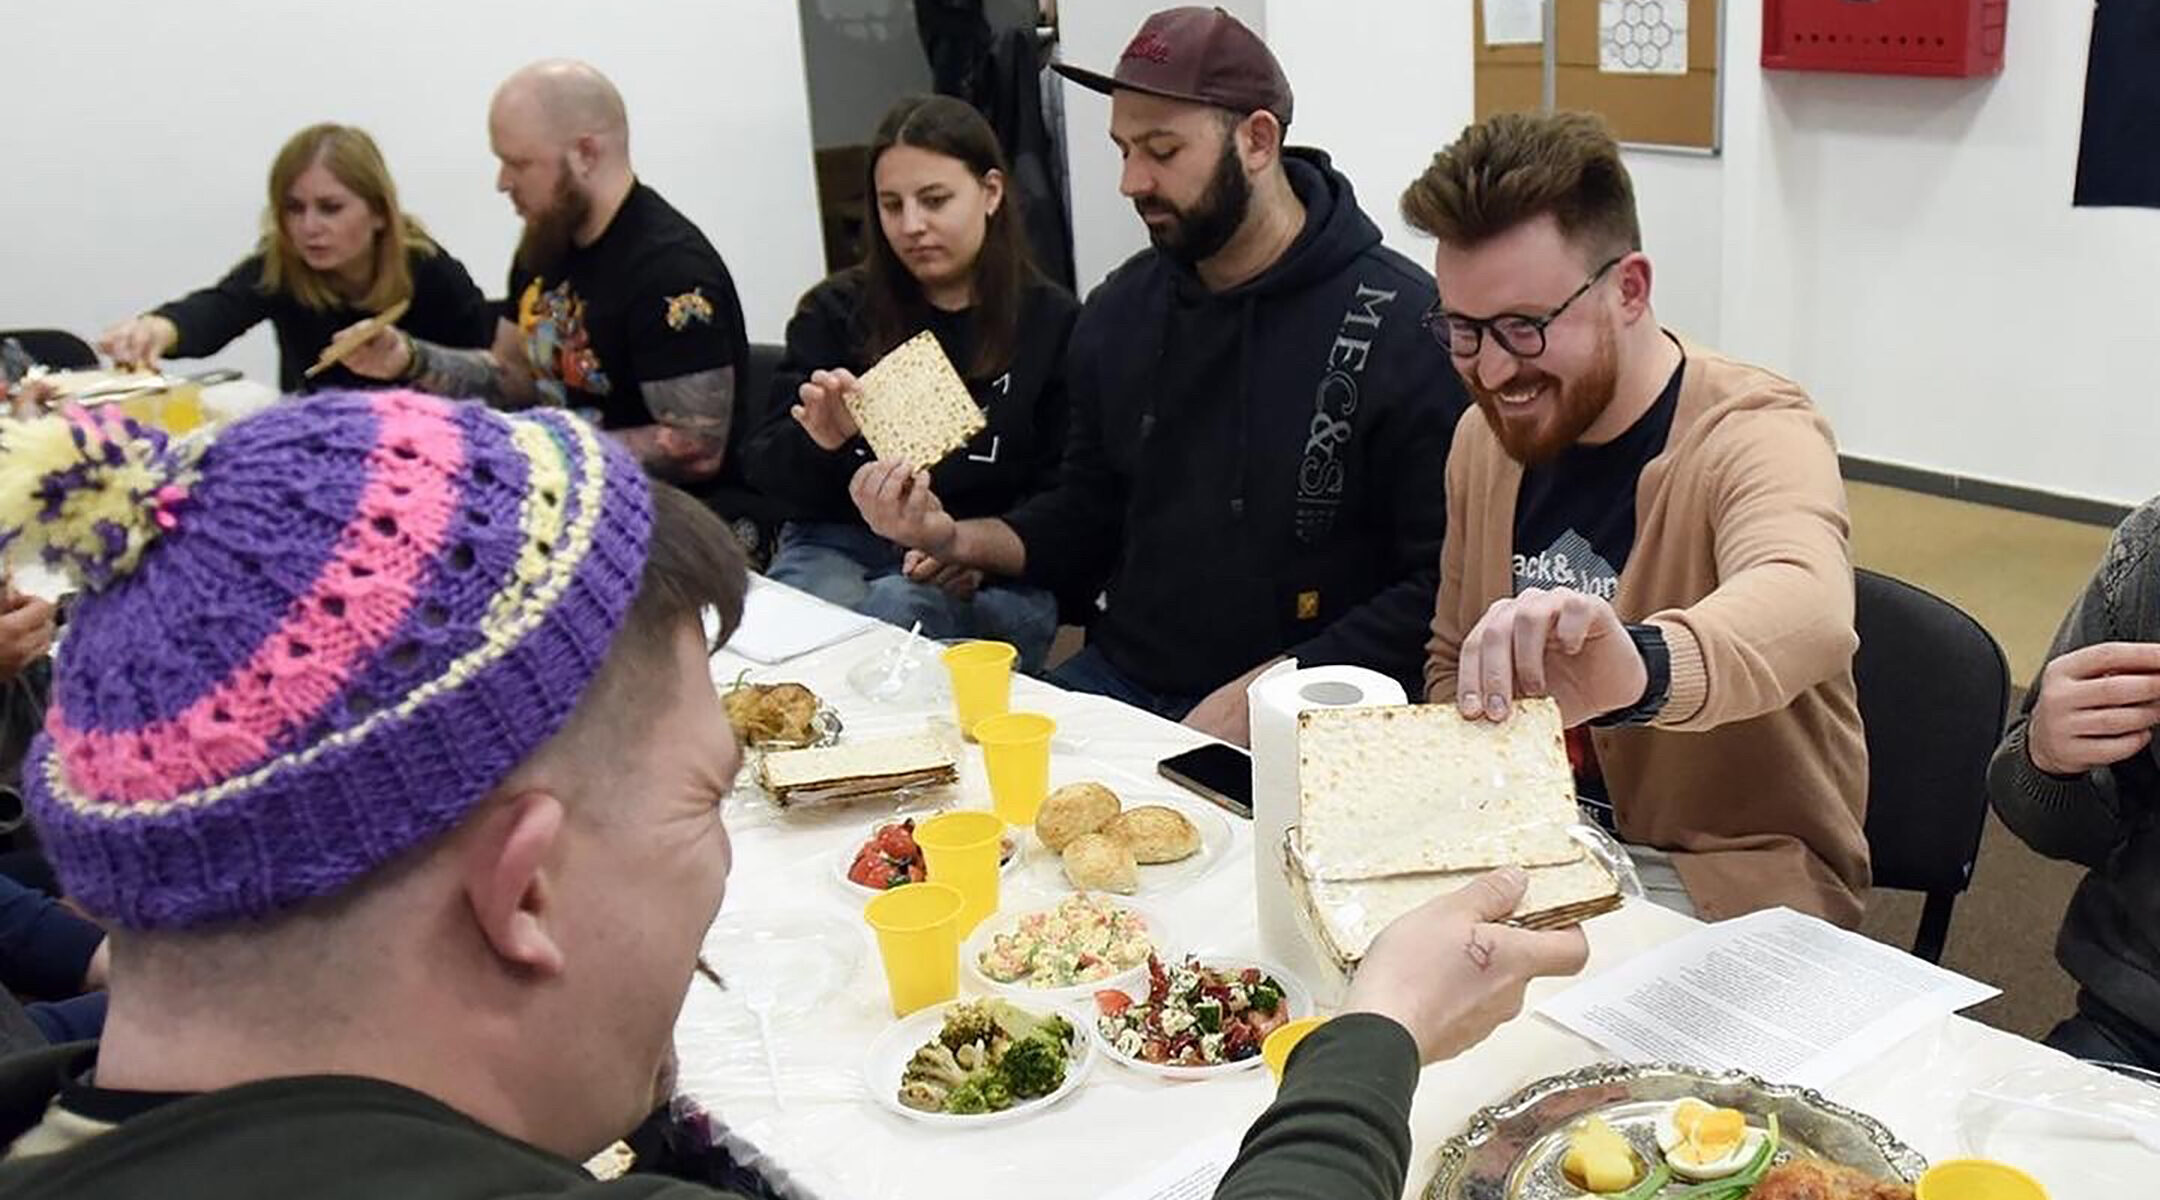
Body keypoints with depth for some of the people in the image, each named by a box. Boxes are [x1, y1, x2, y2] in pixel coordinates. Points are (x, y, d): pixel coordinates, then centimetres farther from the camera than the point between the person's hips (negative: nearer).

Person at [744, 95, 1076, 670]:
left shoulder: (1053, 322, 5)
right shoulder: (836, 310, 11)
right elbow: (764, 468, 7)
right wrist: (816, 443, -17)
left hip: (988, 575, -1)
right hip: (838, 542, 2)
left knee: (894, 610, -34)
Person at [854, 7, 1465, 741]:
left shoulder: (1402, 325, -13)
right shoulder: (1120, 310, 8)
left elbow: (1445, 586, -15)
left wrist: (1261, 696, -19)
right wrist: (954, 539, 0)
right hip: (1118, 682, 6)